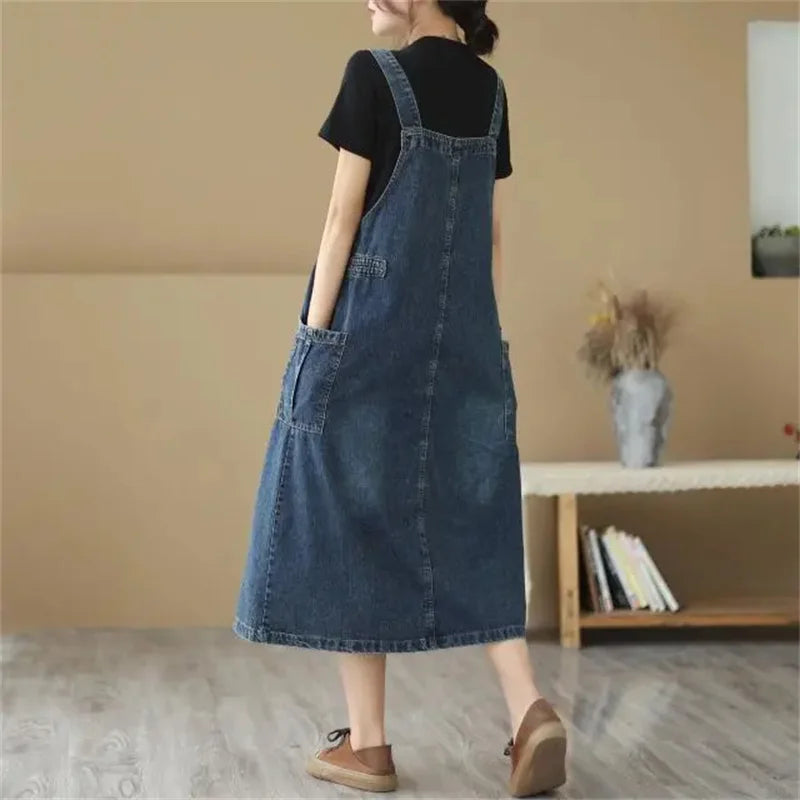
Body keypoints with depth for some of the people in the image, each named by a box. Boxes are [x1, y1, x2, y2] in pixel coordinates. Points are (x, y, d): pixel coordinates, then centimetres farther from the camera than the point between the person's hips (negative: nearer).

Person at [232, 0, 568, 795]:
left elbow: (343, 217, -10)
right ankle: (529, 710, -6)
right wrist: (481, 339, 16)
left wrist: (314, 340, -7)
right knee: (468, 526, 10)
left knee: (354, 516, 3)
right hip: (462, 333, 6)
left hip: (373, 326, -6)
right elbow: (492, 234, 11)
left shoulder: (374, 74, -8)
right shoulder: (490, 87, 10)